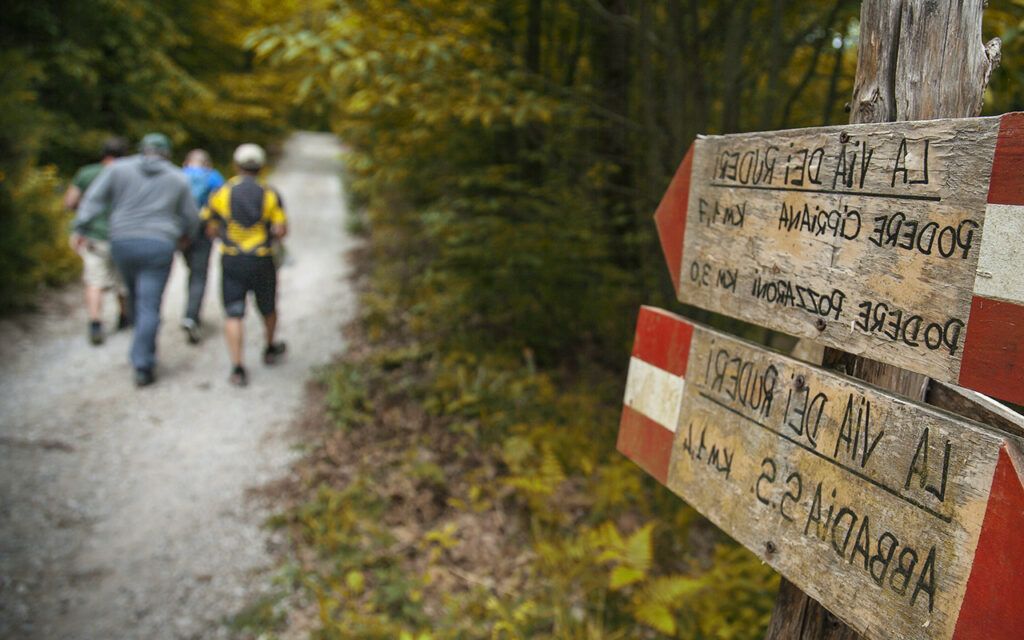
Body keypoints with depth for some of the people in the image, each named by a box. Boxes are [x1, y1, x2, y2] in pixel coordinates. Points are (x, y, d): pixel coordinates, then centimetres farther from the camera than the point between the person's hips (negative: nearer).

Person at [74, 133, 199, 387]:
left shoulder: (118, 168, 7)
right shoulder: (178, 178, 7)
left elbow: (93, 199, -2)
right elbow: (191, 217, 12)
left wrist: (80, 227, 0)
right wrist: (185, 234, 31)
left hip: (122, 242, 2)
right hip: (159, 245, -2)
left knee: (136, 297, 21)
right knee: (149, 307, -3)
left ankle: (145, 354, 33)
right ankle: (143, 367, -7)